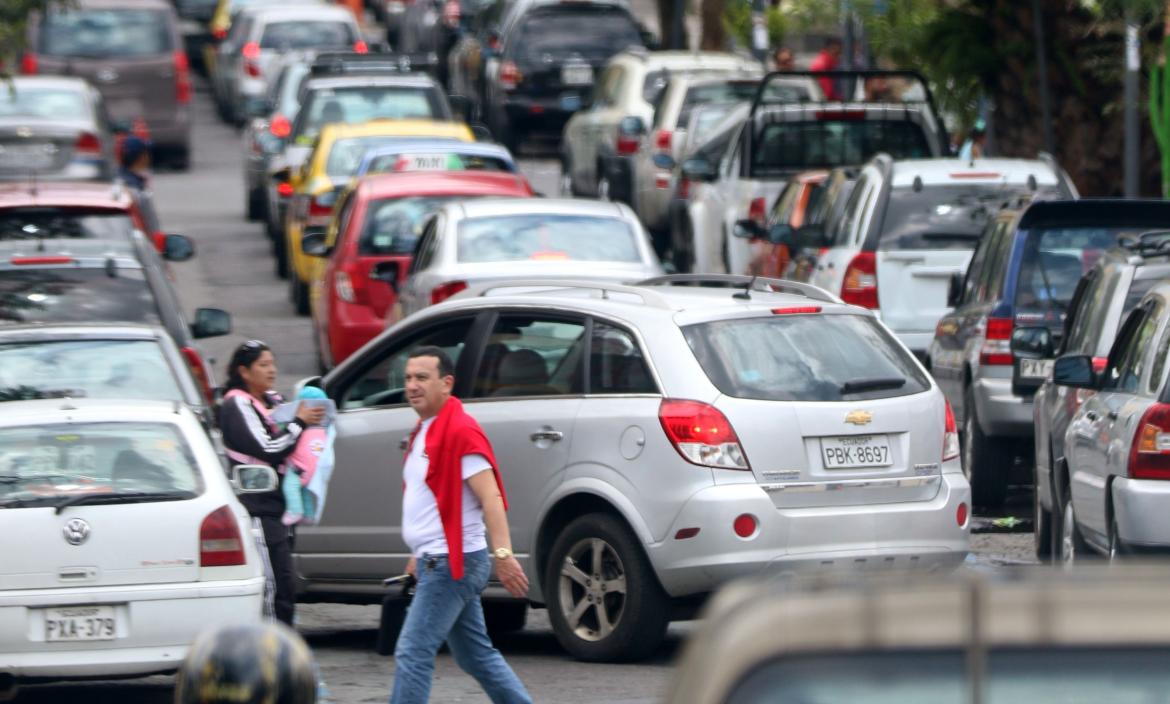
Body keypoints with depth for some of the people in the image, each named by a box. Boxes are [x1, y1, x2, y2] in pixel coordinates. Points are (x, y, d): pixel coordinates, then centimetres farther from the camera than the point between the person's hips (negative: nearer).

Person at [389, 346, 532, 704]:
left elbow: (489, 497, -23)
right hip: (437, 562, 10)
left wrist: (502, 553, -31)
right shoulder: (425, 432, 15)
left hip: (452, 563, -10)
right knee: (476, 656, 15)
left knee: (413, 653, -12)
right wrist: (421, 554, 26)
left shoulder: (461, 432, -15)